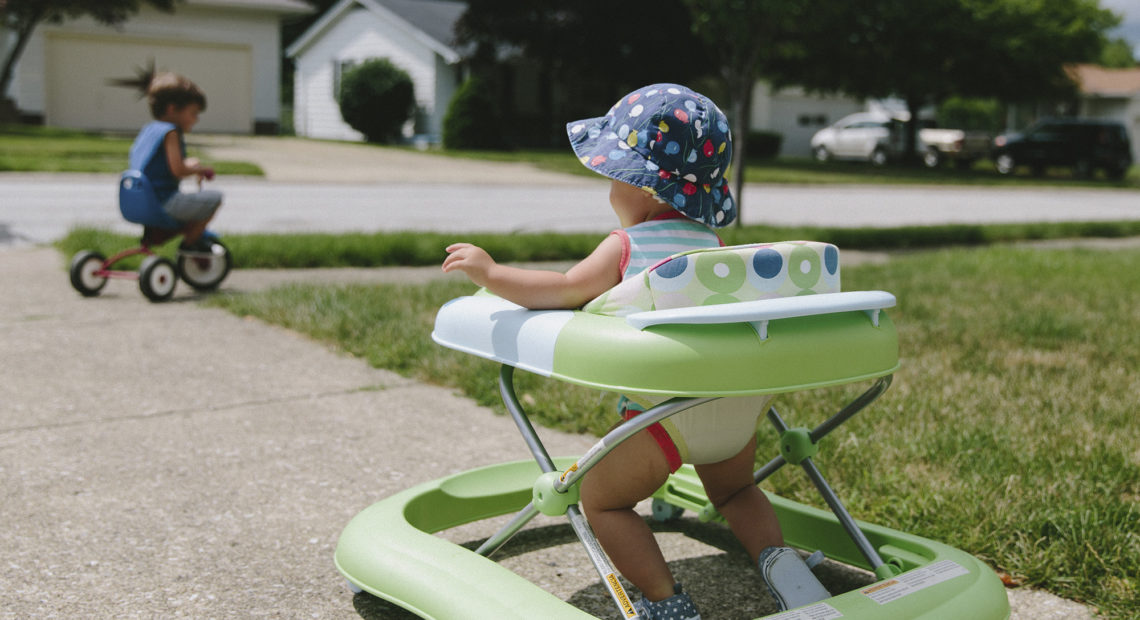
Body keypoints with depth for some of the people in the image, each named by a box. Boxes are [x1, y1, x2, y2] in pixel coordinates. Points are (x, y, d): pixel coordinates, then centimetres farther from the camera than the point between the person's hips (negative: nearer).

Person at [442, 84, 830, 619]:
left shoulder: (627, 244, -1)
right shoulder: (709, 240, 19)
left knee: (601, 499, 12)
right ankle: (777, 557, 8)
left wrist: (490, 273, 1)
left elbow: (567, 289, -9)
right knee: (734, 492, 33)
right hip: (739, 400, 7)